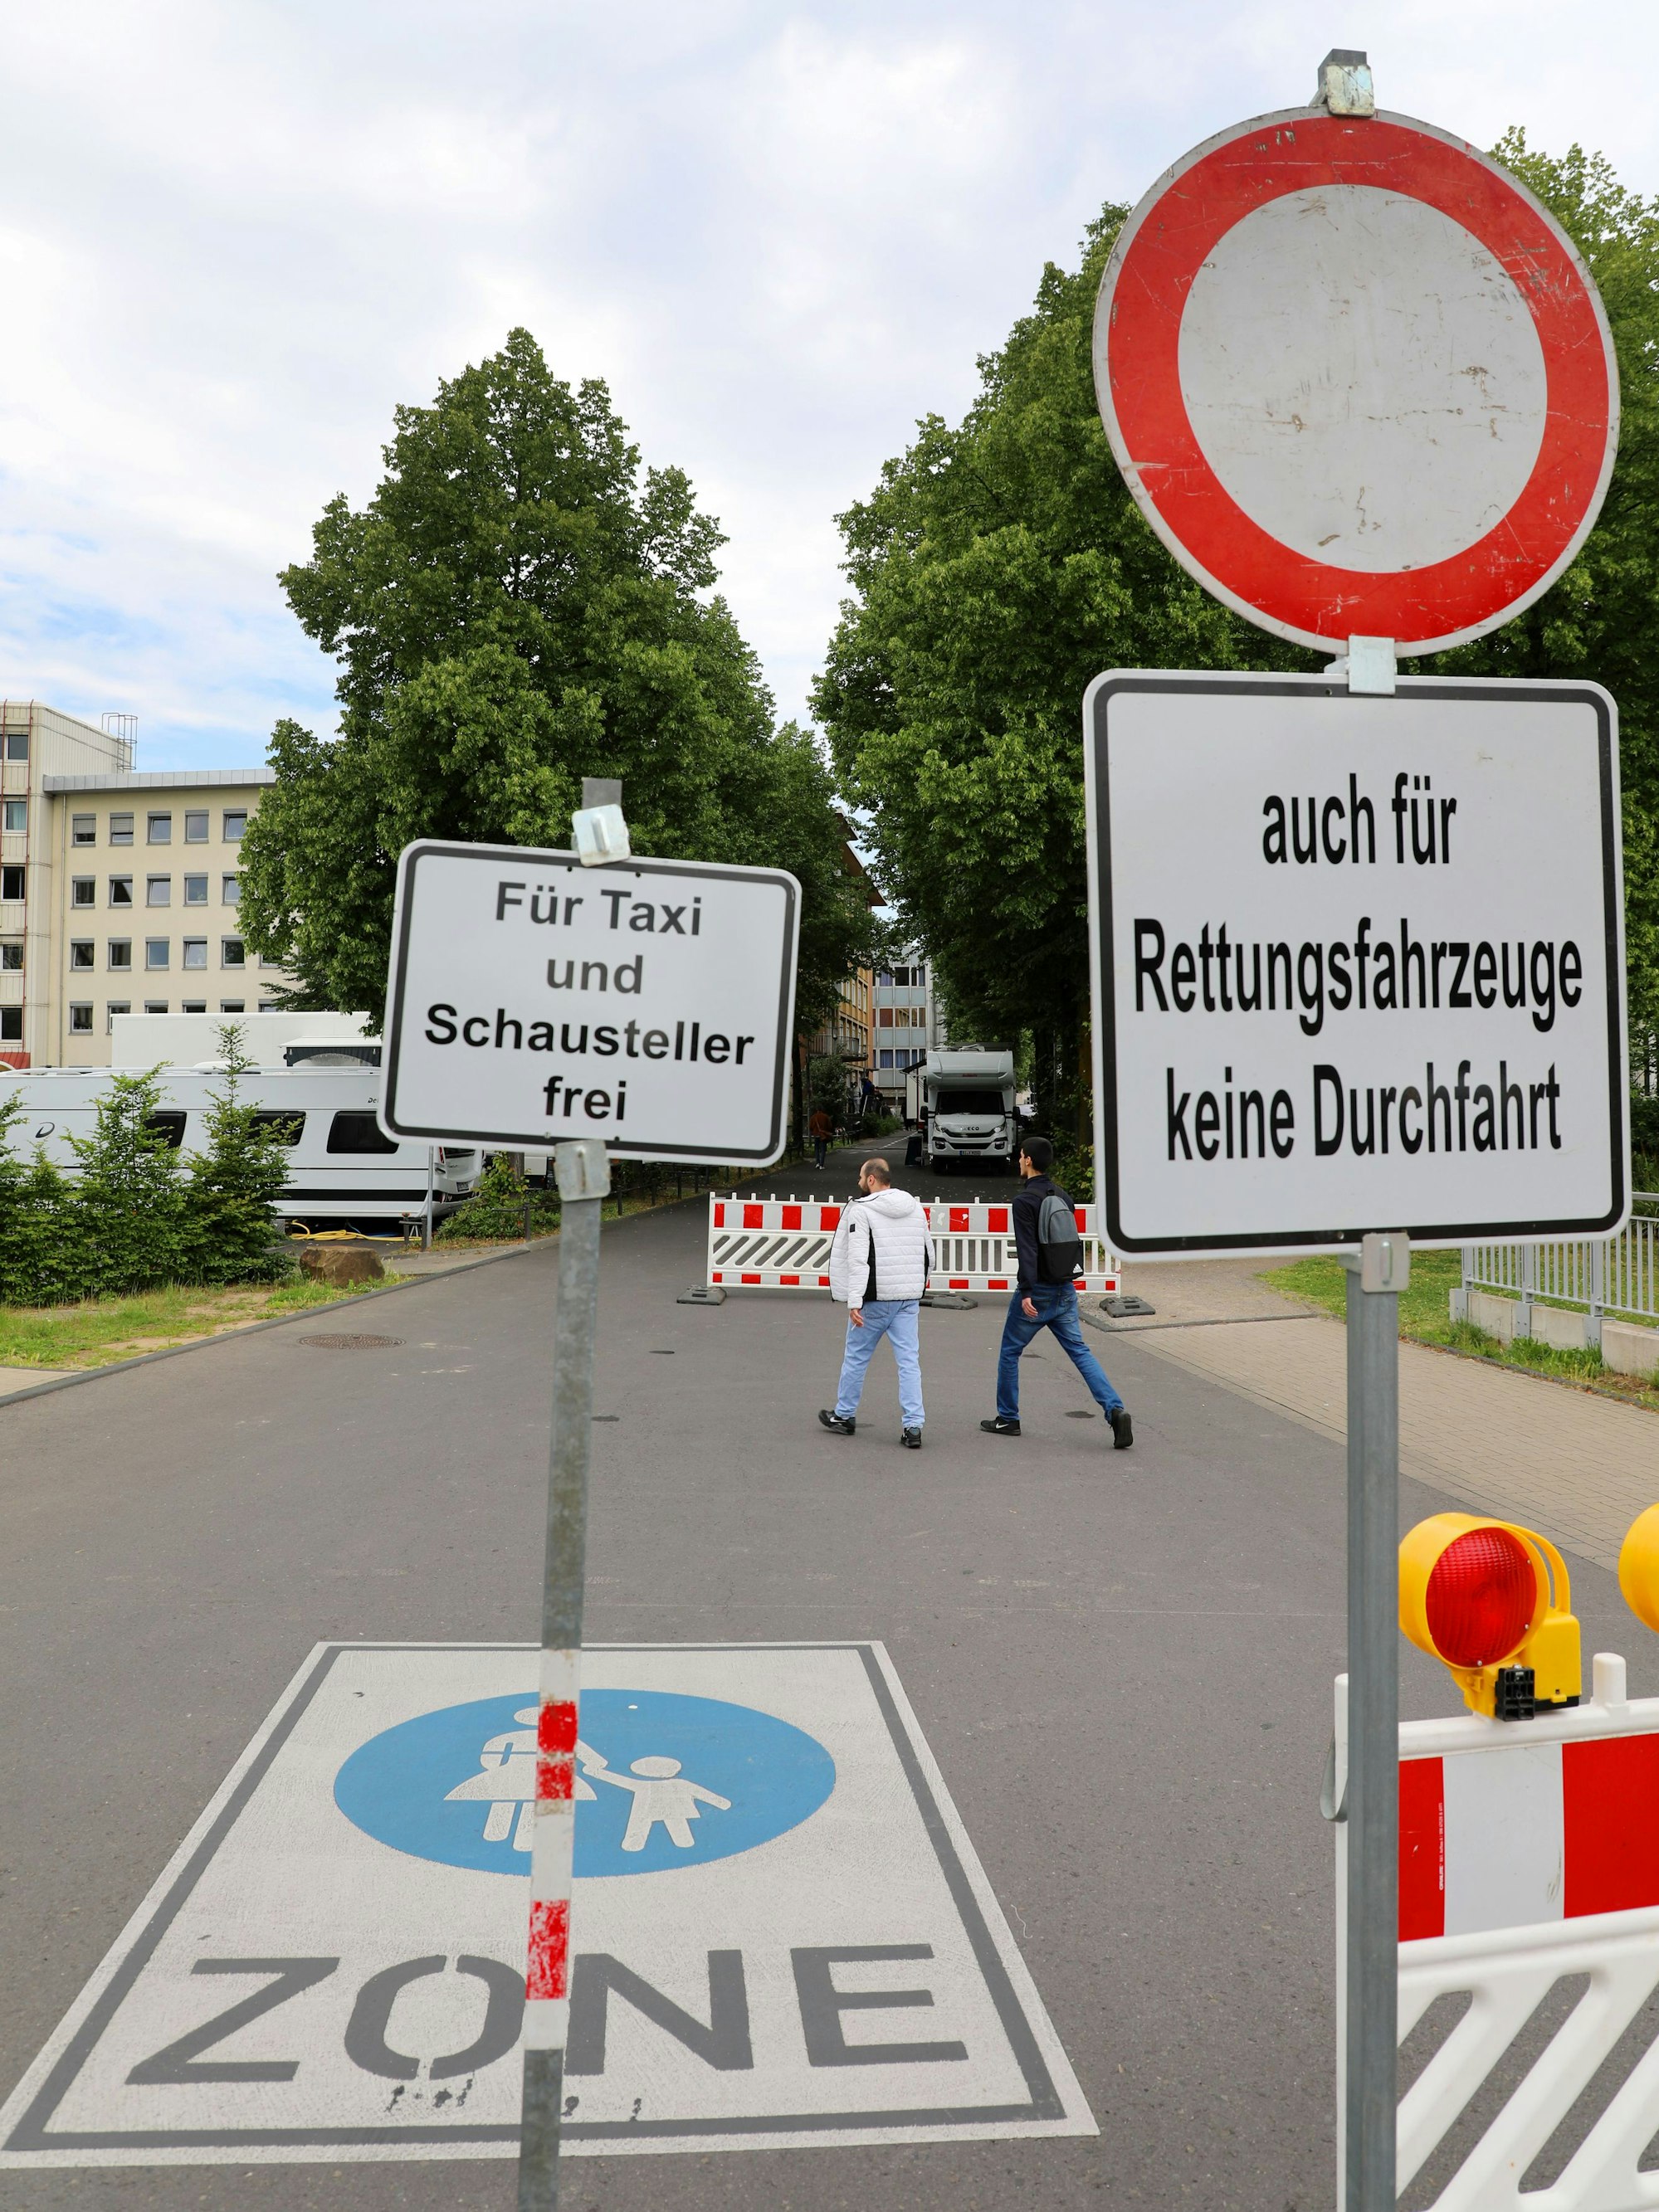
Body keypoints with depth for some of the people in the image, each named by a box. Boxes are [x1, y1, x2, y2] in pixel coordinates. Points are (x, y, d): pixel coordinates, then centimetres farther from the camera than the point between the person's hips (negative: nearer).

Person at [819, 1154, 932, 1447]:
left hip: (875, 1299, -5)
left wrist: (854, 1301, -20)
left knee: (856, 1356, 12)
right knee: (909, 1361, 4)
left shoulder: (861, 1209, -10)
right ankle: (913, 1426, -1)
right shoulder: (915, 1208, 9)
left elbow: (858, 1259, -18)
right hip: (909, 1298, 5)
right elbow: (928, 1255, 16)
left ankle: (844, 1416, 25)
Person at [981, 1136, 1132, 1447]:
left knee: (1009, 1352, 10)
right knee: (1080, 1351, 5)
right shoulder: (1063, 1196, 10)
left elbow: (1027, 1249, -21)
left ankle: (1007, 1419, 19)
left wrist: (1027, 1292, -24)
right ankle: (1115, 1410, -11)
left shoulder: (1024, 1200, -13)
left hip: (1037, 1293, -6)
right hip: (1065, 1291, 6)